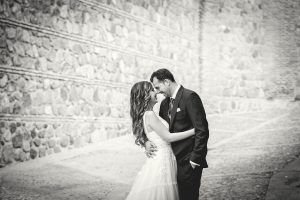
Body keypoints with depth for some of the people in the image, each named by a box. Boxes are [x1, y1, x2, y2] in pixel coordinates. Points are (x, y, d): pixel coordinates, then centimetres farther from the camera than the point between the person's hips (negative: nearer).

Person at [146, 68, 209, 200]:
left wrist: (195, 159, -17)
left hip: (188, 162, -8)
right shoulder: (165, 103, 13)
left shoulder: (190, 97, -12)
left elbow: (202, 130, -16)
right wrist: (148, 141, -4)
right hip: (173, 160, 8)